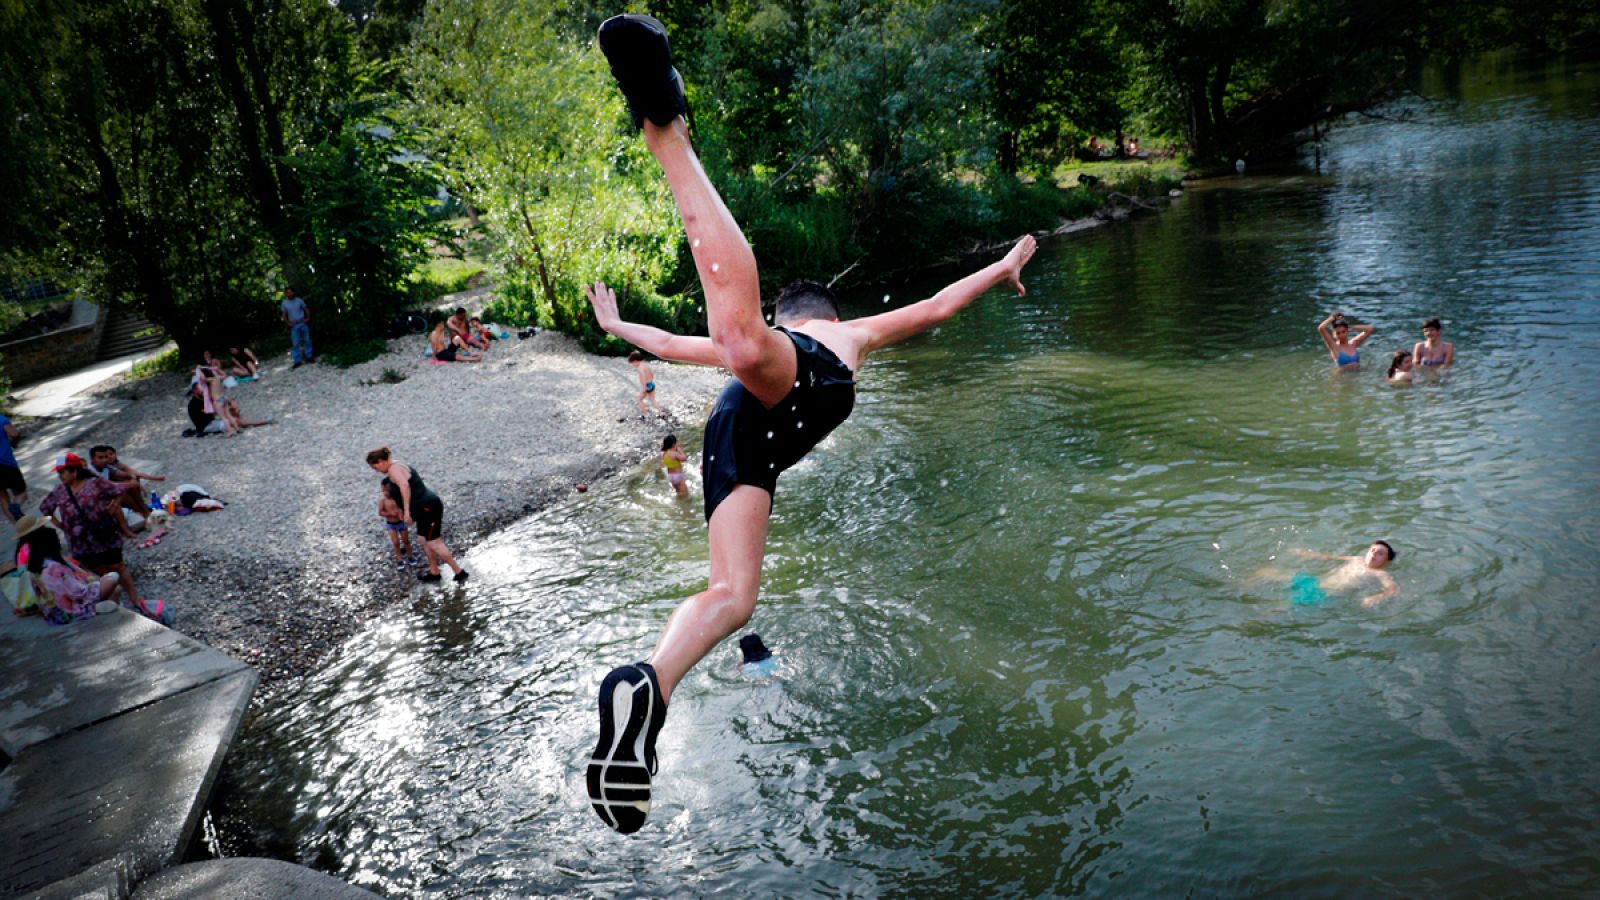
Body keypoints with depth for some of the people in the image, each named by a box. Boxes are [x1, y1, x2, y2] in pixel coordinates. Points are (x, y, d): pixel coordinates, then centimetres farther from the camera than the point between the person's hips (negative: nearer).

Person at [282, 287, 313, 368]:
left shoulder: (299, 300, 0)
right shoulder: (285, 303, 1)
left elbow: (306, 309, 7)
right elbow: (284, 315, 7)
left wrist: (308, 318, -6)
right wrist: (288, 323, -5)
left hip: (303, 323, 0)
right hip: (294, 325, 0)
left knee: (307, 340, 5)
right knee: (295, 343, -2)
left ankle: (308, 357, 18)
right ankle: (297, 361, -1)